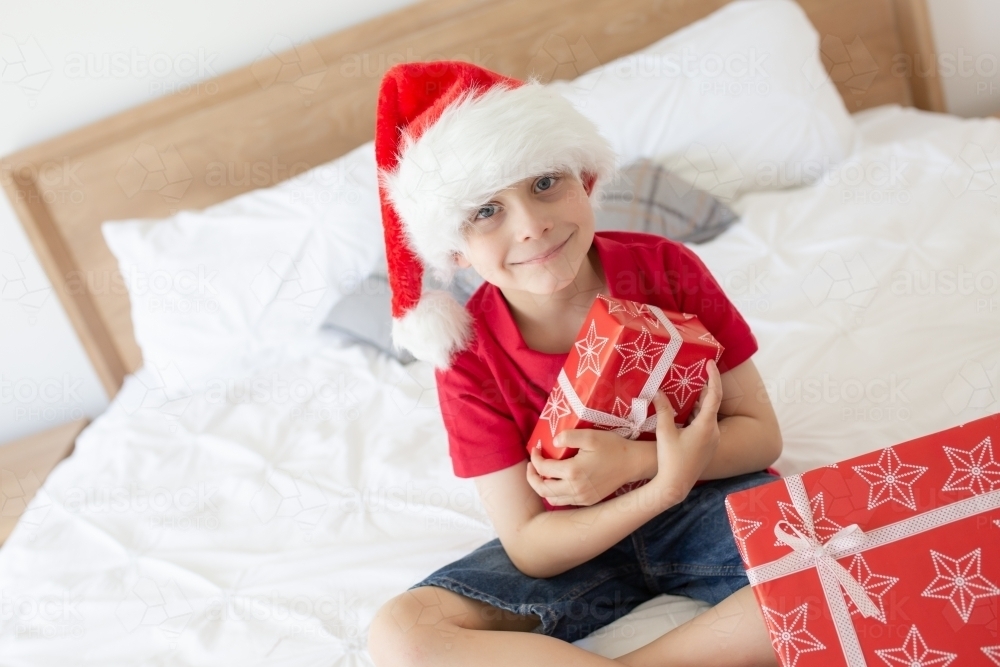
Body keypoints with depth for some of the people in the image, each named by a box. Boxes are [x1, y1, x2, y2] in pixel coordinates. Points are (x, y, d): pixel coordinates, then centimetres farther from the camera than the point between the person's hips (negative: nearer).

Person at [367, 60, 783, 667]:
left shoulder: (666, 270, -15)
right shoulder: (468, 356, -15)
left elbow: (761, 434, -7)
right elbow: (530, 549, -14)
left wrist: (634, 462, -25)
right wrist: (664, 486, -28)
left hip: (712, 503, 0)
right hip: (578, 542, 0)